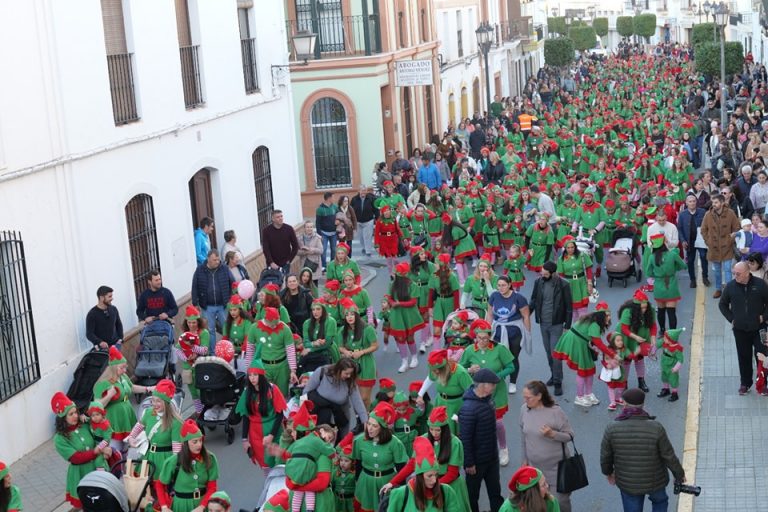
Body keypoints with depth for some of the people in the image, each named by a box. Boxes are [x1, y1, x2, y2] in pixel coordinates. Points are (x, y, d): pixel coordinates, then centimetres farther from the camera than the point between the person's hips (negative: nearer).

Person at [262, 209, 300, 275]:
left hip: (285, 264, 1)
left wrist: (289, 259, -3)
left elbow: (295, 246, 1)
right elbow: (265, 249, -10)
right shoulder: (266, 231, -8)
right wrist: (271, 262, -19)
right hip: (272, 264, -1)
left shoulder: (289, 229, -5)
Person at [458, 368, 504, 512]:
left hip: (492, 457, 8)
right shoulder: (468, 408, -29)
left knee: (495, 491, 20)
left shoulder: (488, 398, -3)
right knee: (472, 494, 13)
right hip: (477, 461, -8)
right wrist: (468, 463, -20)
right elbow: (465, 439, -25)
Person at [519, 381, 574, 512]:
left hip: (556, 467, -4)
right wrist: (525, 459, 13)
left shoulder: (555, 412, -18)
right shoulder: (524, 409, -5)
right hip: (534, 466, 4)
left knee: (561, 501, 7)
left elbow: (569, 436, -11)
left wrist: (552, 434, -28)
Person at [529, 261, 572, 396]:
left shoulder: (563, 285, -13)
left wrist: (567, 326, -8)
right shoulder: (538, 282, -2)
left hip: (556, 324, -4)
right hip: (543, 323, 4)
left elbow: (568, 307, -8)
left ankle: (558, 382, 1)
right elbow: (533, 301, 9)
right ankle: (554, 375, 30)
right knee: (548, 352, 13)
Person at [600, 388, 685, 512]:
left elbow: (605, 455, -9)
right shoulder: (656, 428, -26)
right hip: (654, 479, 0)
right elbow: (669, 456, -16)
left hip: (628, 481, 0)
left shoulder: (612, 428, -22)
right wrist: (680, 474, 3)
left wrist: (608, 471, 12)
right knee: (660, 500, 33)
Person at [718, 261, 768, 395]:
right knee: (744, 357, 9)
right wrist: (731, 318, 3)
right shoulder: (730, 286, -4)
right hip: (740, 329, 2)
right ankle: (745, 383, 21)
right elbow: (722, 304, 11)